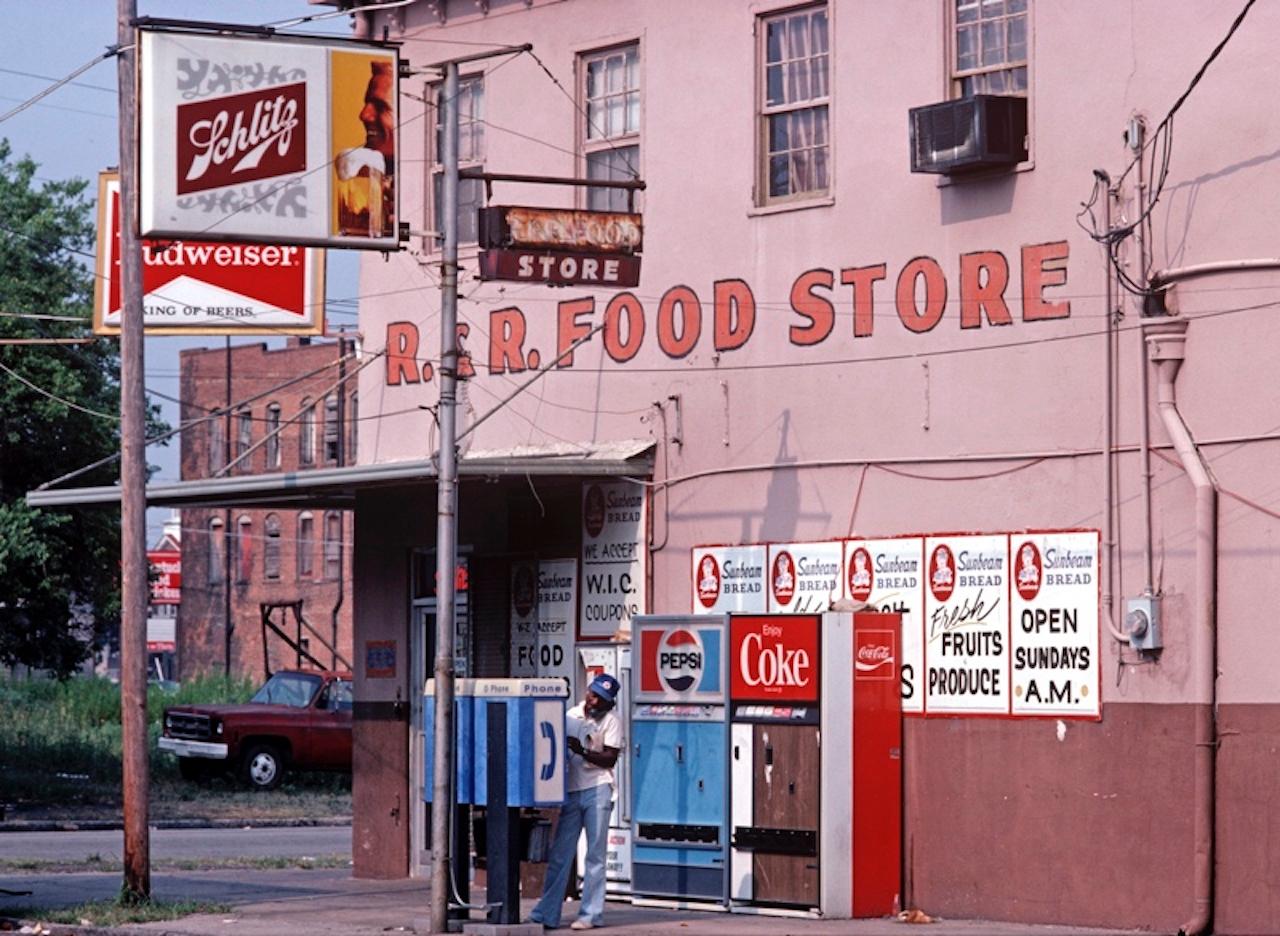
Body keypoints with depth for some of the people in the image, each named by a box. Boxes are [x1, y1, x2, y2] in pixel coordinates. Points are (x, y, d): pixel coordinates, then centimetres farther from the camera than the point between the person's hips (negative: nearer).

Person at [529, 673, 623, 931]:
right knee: (559, 855, 3)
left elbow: (610, 759, -9)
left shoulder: (611, 721, -2)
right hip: (571, 791, 4)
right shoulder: (571, 715, 11)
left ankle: (591, 914, 5)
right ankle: (546, 914, 5)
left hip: (597, 791, -4)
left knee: (595, 856, 1)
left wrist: (581, 751, -20)